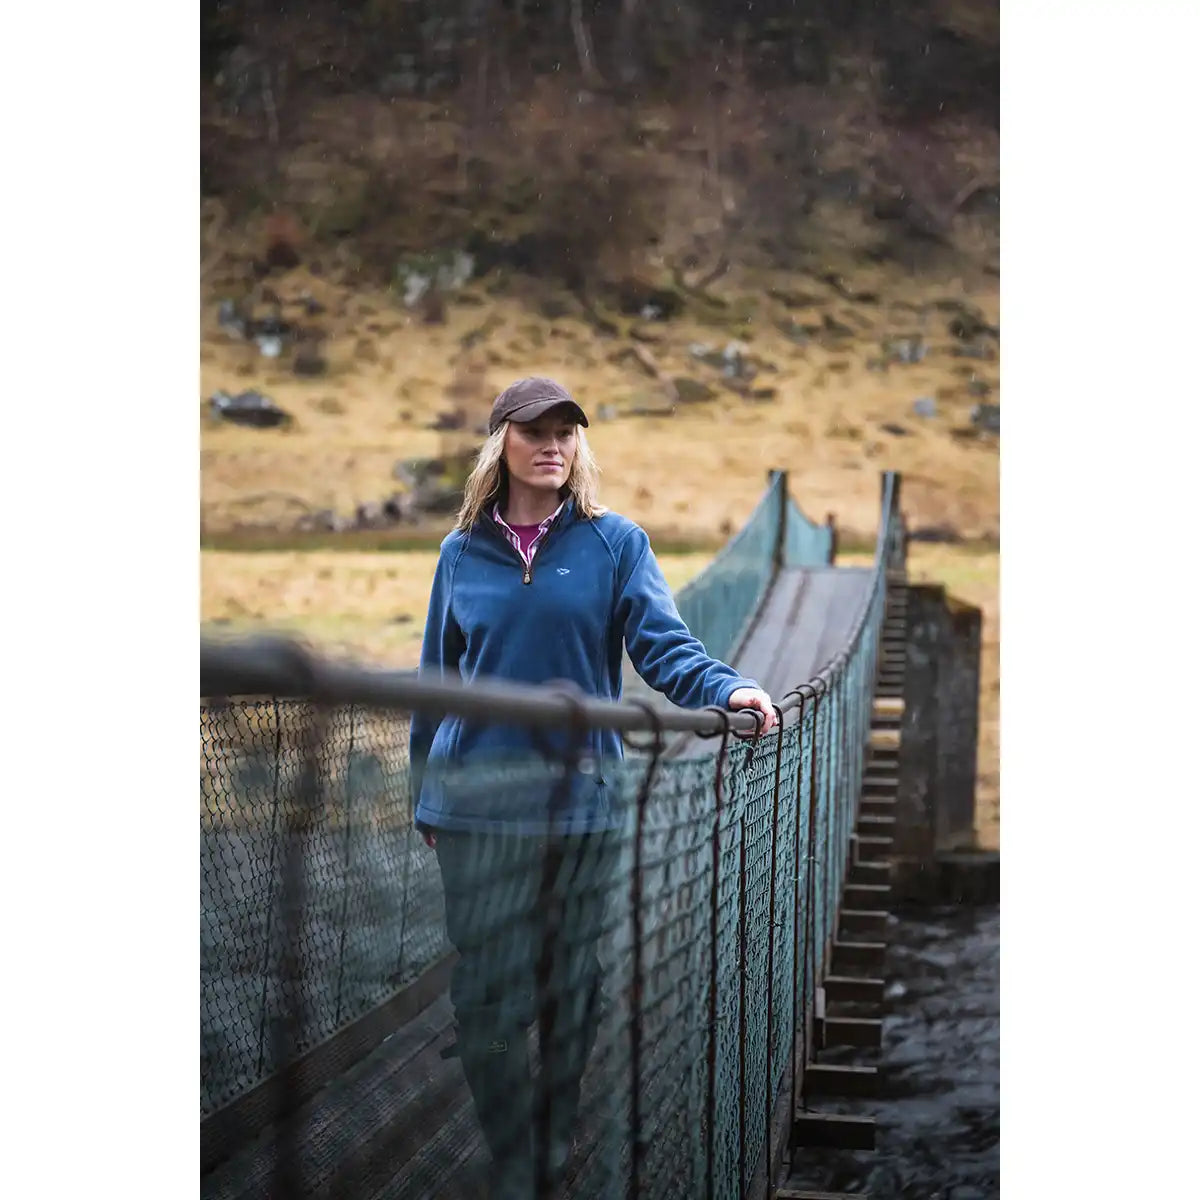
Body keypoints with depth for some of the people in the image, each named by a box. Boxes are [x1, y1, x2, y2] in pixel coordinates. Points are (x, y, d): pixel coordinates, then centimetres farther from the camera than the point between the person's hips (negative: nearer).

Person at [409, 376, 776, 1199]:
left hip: (583, 802, 0)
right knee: (489, 993, 0)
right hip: (479, 805, 1)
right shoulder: (463, 554, 8)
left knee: (574, 989, 9)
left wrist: (725, 687, -28)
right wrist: (427, 796, 12)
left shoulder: (615, 543, 3)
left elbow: (662, 643, -9)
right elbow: (437, 683, 13)